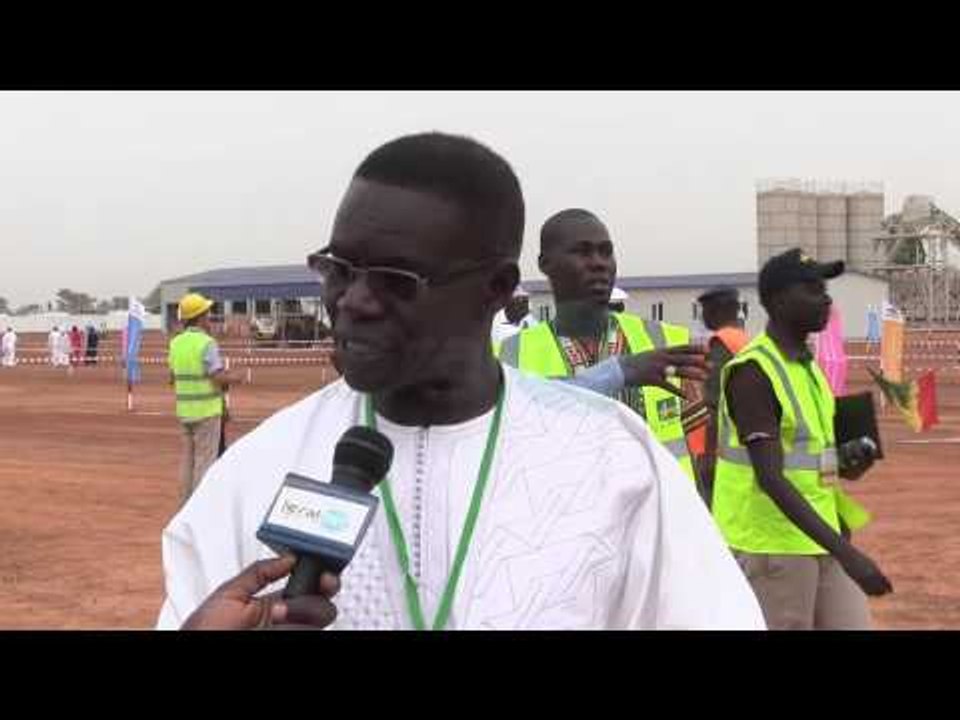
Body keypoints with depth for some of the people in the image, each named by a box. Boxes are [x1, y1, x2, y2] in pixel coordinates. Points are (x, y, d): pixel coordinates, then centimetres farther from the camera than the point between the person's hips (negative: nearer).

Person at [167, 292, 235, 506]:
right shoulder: (207, 343, -16)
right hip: (207, 410, -7)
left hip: (184, 409, 7)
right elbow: (220, 378, -21)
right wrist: (230, 378, 0)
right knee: (205, 459, -2)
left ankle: (186, 504, 17)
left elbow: (173, 378, 12)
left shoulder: (176, 343, 5)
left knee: (188, 458, 14)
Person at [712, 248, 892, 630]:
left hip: (821, 539, 8)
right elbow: (770, 478, -25)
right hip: (771, 548, -8)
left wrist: (844, 463, 1)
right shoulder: (753, 372, -17)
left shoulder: (810, 365, 11)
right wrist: (845, 551, -31)